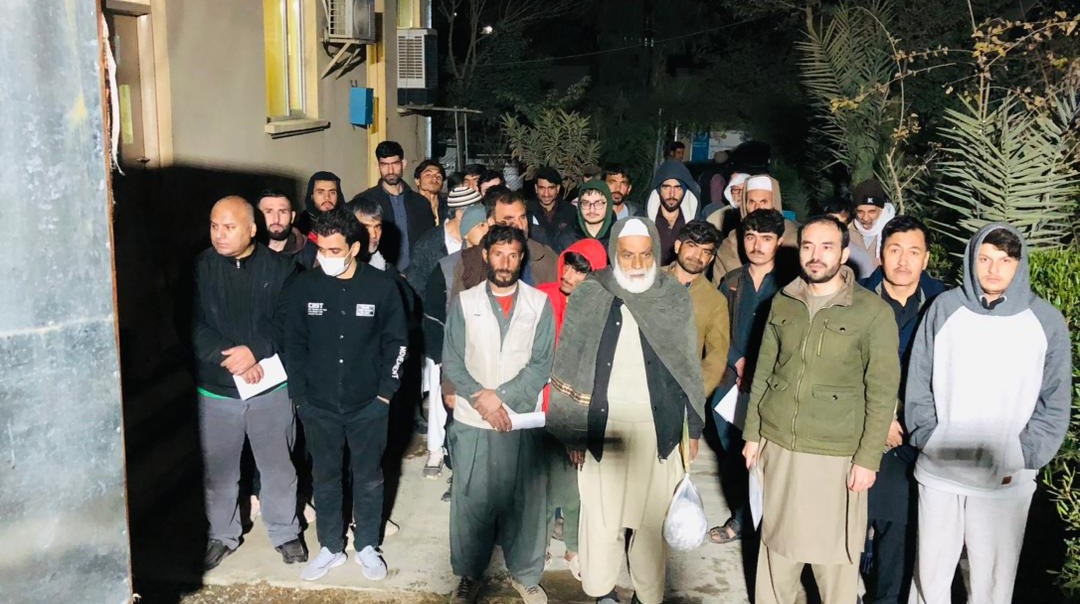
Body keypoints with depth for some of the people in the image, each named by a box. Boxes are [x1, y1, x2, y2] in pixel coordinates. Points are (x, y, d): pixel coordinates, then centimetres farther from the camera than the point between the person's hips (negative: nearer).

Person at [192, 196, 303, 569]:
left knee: (278, 466, 13)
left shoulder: (280, 267, -4)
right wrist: (227, 357, -20)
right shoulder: (200, 268, -3)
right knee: (217, 469, 13)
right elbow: (193, 325, -9)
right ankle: (222, 535, 34)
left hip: (271, 386, 0)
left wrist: (256, 350, -22)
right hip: (215, 389, 1)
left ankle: (285, 532, 32)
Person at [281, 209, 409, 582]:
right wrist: (299, 396, -2)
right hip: (318, 406, 1)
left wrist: (386, 391, -4)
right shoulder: (303, 286, -6)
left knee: (368, 478, 13)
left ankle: (367, 547, 30)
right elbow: (293, 344, 1)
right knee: (325, 478, 14)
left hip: (368, 405, -1)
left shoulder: (382, 286, -9)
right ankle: (330, 548, 31)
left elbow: (396, 341, -1)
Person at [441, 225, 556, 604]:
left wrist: (500, 396, -13)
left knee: (525, 500, 7)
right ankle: (470, 574, 25)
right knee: (471, 501, 7)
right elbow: (451, 361, 0)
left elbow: (542, 364, -4)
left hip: (523, 420, 0)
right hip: (472, 421, 0)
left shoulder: (539, 304, 1)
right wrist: (481, 400, -13)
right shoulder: (464, 302, 3)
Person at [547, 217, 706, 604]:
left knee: (653, 514, 9)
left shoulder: (675, 298, 0)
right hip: (603, 425, -1)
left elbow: (689, 367, 6)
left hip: (658, 427, 1)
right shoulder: (589, 297, -4)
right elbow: (569, 368, -2)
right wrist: (573, 431, -3)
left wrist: (694, 426, 7)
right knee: (602, 510, 9)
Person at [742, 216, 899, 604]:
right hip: (778, 445, 4)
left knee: (835, 551, 6)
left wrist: (868, 458, -9)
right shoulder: (783, 302, 5)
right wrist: (752, 433, 10)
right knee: (777, 542, 14)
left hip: (836, 454, -4)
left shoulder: (873, 312, -8)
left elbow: (882, 393, -7)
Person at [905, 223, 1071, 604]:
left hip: (1007, 481, 0)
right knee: (930, 571, 12)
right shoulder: (944, 308, -1)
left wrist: (1021, 461, -6)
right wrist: (929, 441, -5)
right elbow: (919, 385, 3)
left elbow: (1055, 405, 1)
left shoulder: (1046, 322, -2)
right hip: (939, 472, 1)